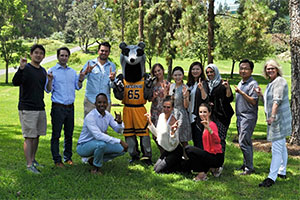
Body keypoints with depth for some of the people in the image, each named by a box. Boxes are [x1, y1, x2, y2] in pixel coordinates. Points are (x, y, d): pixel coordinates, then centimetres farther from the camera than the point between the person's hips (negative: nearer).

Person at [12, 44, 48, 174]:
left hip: (40, 108, 7)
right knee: (29, 137, -5)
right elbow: (15, 82, -27)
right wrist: (21, 68, -37)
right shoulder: (25, 69, -8)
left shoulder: (43, 71, 13)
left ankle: (33, 159, 25)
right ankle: (29, 164, -2)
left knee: (37, 135, 13)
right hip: (27, 109, -7)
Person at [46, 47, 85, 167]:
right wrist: (50, 80, -24)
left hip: (70, 107, 5)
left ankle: (68, 158, 21)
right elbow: (48, 90, -6)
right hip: (58, 107, -5)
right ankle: (57, 160, 7)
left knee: (69, 134, 10)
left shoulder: (72, 71, 13)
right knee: (56, 135, -1)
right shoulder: (52, 71, -3)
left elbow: (77, 87, 15)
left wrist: (81, 79, -1)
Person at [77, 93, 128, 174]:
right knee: (101, 144, -37)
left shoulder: (107, 115, -1)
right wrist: (120, 141, -37)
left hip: (99, 145, 7)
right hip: (83, 146, -7)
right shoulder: (90, 117, -25)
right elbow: (98, 135, -36)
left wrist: (119, 122, -24)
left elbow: (119, 130, 2)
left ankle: (94, 160, 8)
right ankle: (96, 168, -11)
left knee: (122, 149, -4)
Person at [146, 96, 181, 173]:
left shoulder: (173, 121, -27)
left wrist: (172, 131, -43)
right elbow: (157, 134, 11)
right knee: (155, 168, 15)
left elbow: (174, 143, -27)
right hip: (167, 150, 8)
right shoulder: (161, 116, -3)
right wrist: (150, 122, 5)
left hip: (175, 152, -8)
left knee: (159, 170, -4)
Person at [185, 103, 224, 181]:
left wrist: (208, 128, -46)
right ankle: (214, 168, 15)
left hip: (216, 157, -10)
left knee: (189, 149, -19)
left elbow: (217, 141, -36)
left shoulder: (212, 125, -16)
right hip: (210, 155, 10)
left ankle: (201, 174, -9)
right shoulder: (205, 125, 11)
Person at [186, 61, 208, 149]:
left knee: (199, 142, -7)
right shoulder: (190, 84, 13)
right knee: (194, 140, 14)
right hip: (191, 116, 8)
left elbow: (205, 99, -24)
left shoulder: (203, 83, -9)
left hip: (199, 116, -8)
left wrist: (202, 89, -39)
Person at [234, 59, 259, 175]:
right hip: (240, 116, 9)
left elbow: (253, 101, -19)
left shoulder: (253, 84, -11)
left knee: (243, 142, -12)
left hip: (248, 117, -9)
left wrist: (241, 93, -26)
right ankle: (246, 164, 24)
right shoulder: (240, 83, 17)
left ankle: (249, 168, -5)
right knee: (245, 142, 15)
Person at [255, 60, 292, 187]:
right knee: (281, 146, 17)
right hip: (276, 119, 10)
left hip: (279, 118, -10)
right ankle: (282, 172, 27)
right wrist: (261, 95, 6)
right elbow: (269, 102, 22)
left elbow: (277, 100, -20)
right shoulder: (271, 83, 18)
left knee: (277, 148, -12)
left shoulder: (280, 81, -11)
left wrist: (272, 116, -26)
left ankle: (272, 177, -14)